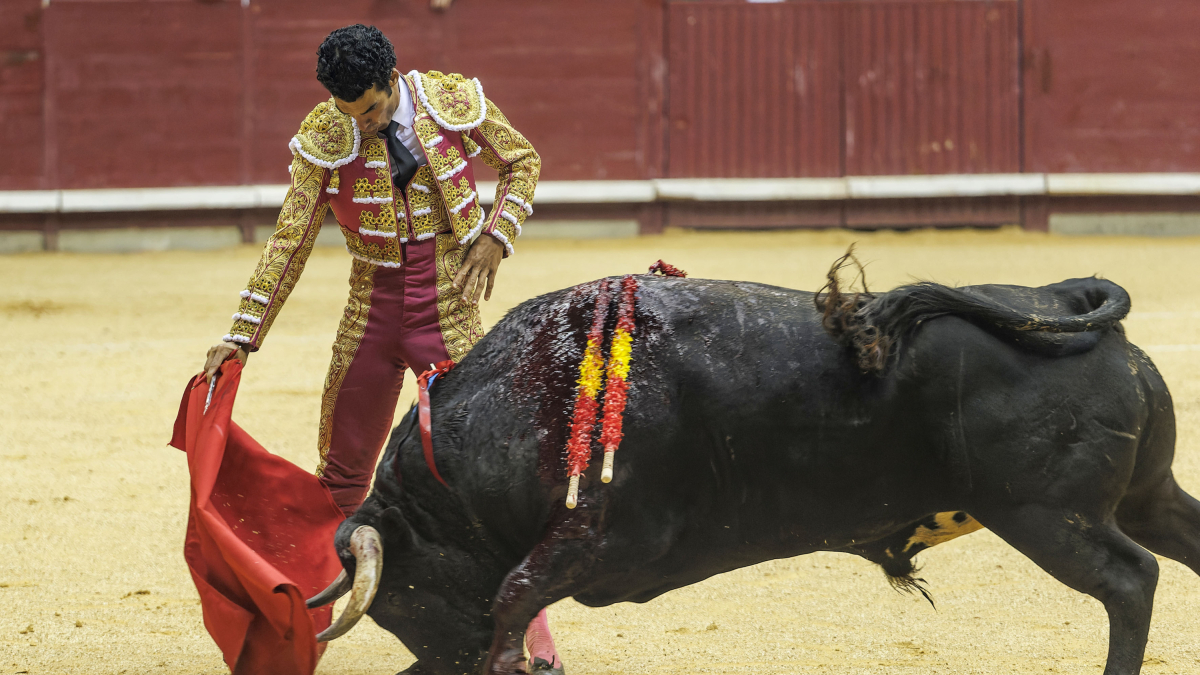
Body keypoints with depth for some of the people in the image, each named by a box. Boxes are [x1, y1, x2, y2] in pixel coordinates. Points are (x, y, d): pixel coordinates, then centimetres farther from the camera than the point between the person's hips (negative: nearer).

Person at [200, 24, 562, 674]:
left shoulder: (454, 101, -8)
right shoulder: (322, 136, -6)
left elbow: (522, 162, 9)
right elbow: (290, 240, -3)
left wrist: (496, 237, -7)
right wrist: (241, 336, -6)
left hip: (449, 315, -2)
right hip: (370, 319, 2)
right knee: (341, 475, 10)